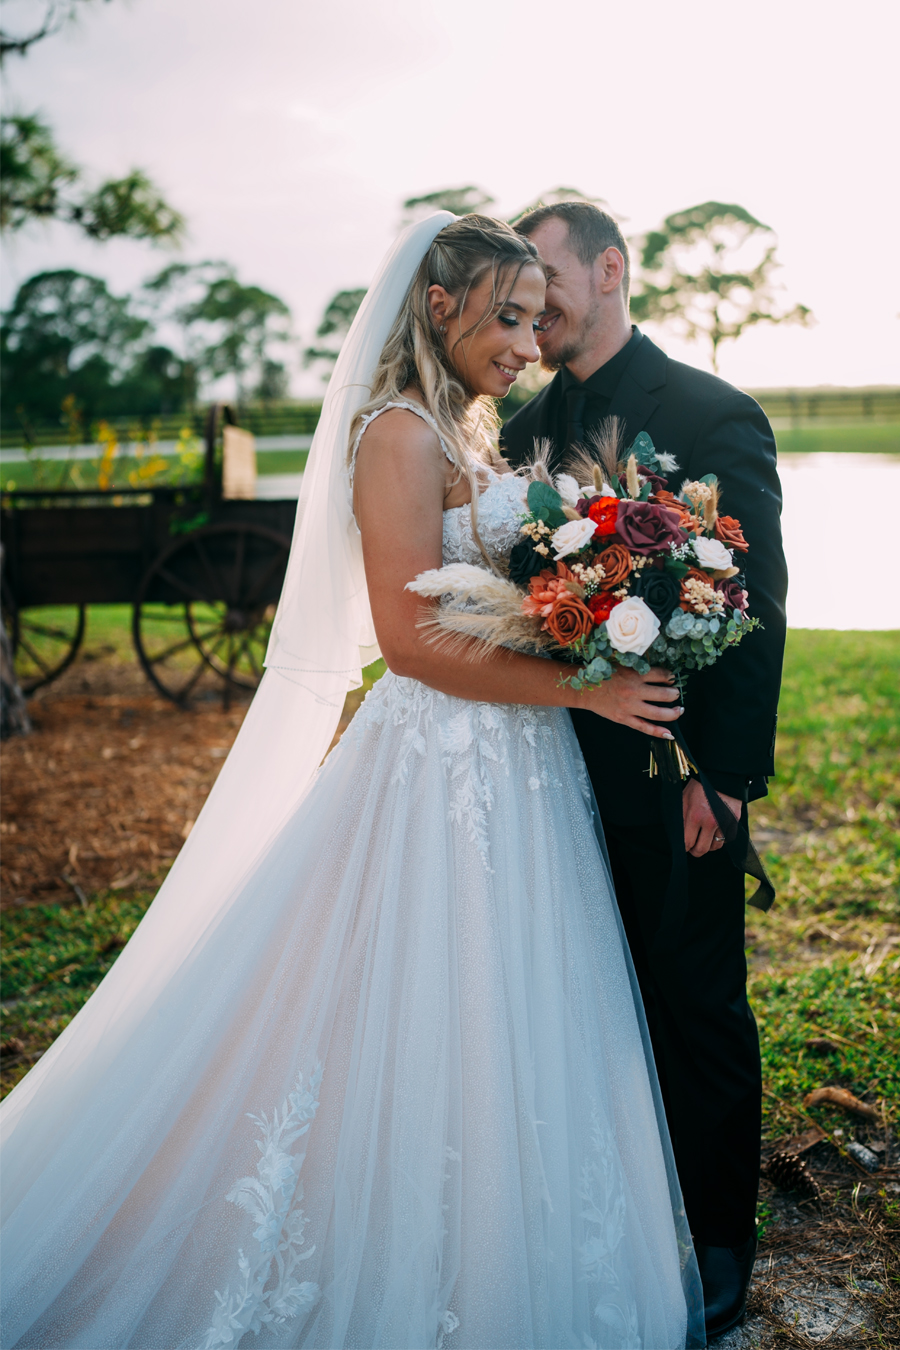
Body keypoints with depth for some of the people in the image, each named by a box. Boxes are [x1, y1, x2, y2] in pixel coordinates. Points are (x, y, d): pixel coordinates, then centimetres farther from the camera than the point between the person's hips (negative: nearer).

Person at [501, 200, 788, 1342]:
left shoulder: (713, 415, -9)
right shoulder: (526, 426, 10)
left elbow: (756, 605, -12)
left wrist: (725, 774, -16)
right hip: (561, 772, 6)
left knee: (695, 1012, 9)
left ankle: (714, 1256, 28)